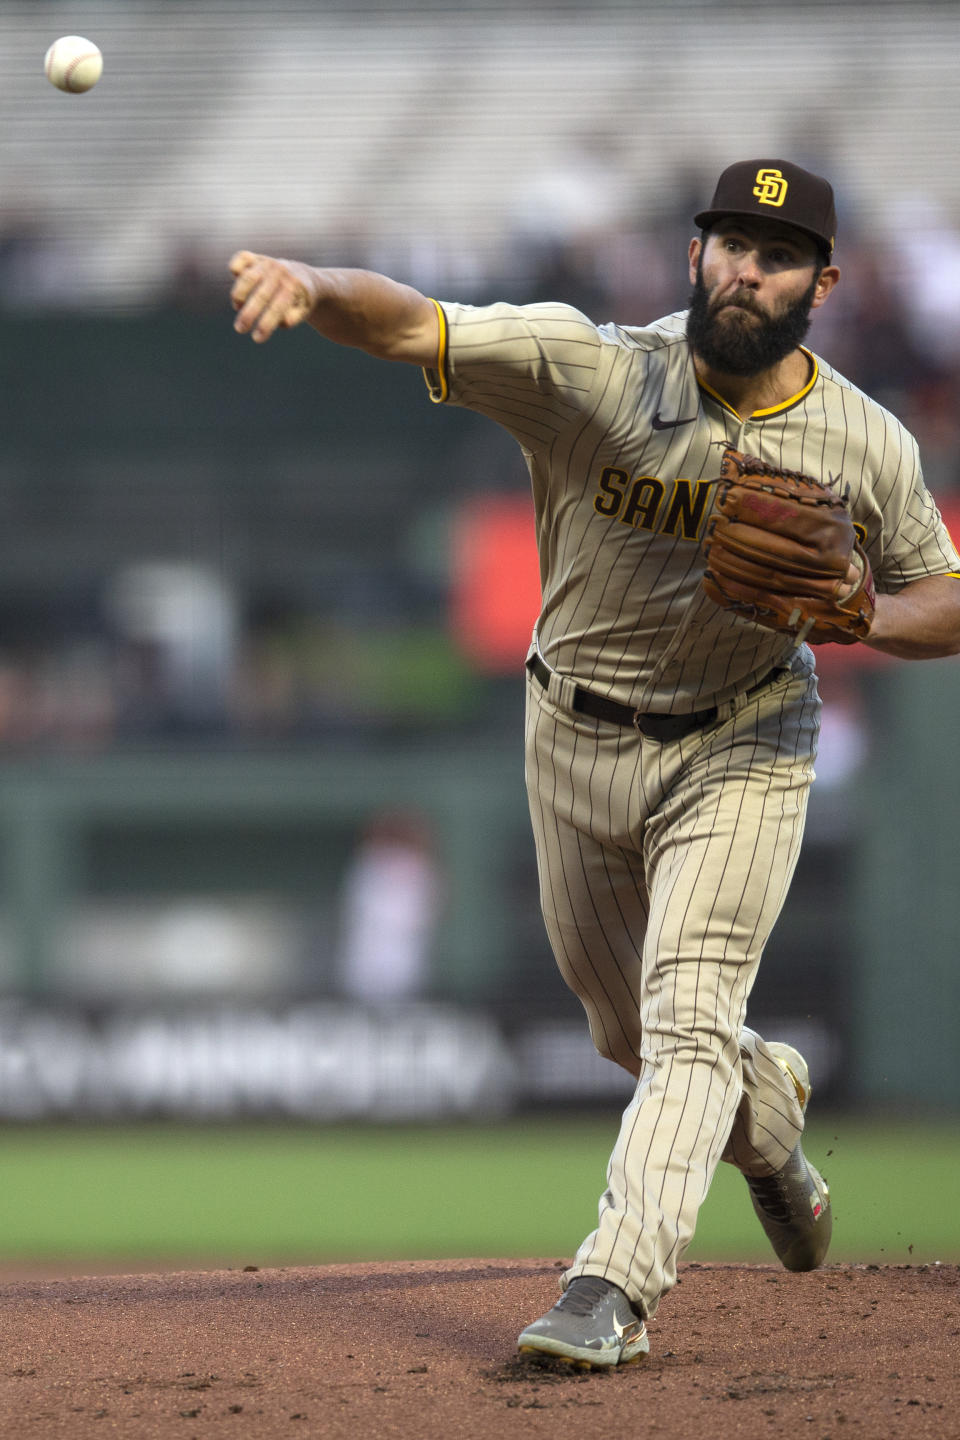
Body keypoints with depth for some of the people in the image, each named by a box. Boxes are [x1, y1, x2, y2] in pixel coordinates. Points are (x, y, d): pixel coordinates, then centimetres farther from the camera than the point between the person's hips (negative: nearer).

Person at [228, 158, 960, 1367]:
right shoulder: (589, 371, -21)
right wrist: (308, 285, -56)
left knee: (687, 1023, -17)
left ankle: (612, 1288, -19)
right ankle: (767, 1115, 49)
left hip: (739, 753, -2)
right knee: (626, 1030, 18)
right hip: (579, 743, 2)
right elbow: (410, 324, -33)